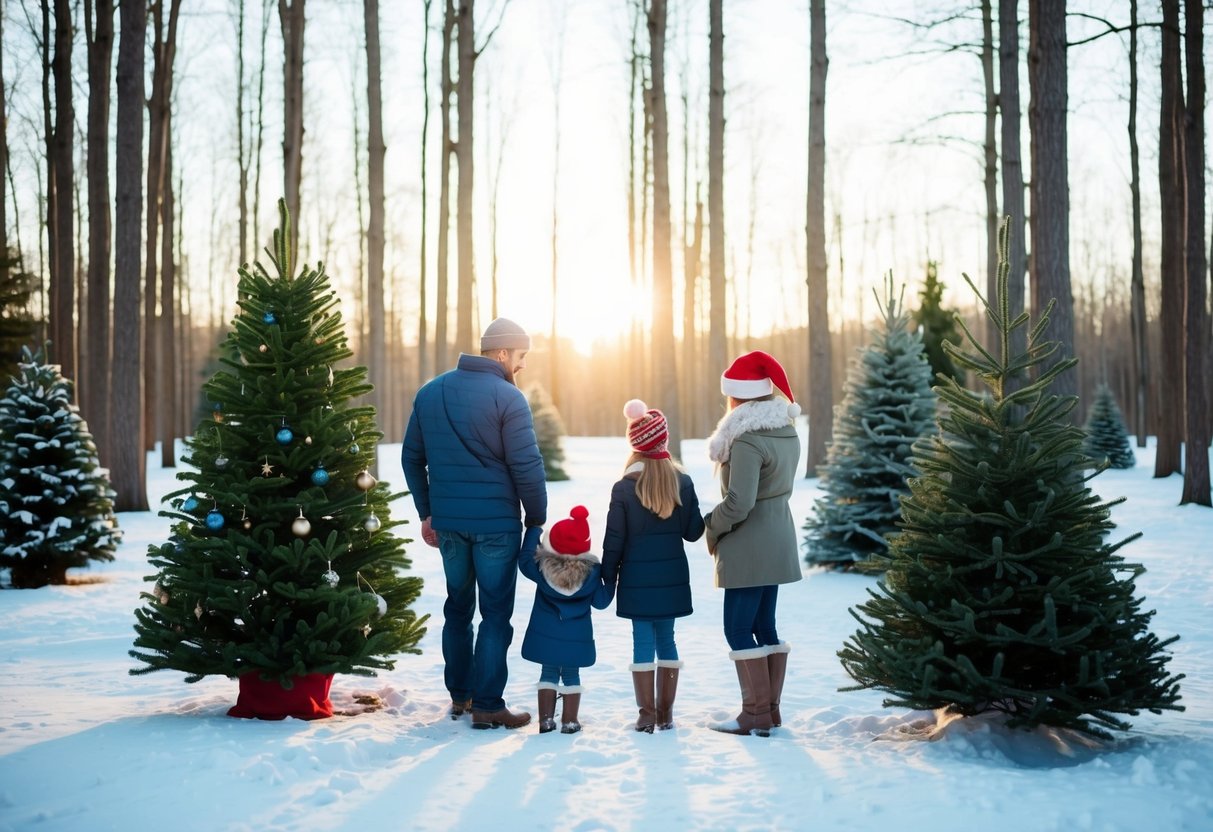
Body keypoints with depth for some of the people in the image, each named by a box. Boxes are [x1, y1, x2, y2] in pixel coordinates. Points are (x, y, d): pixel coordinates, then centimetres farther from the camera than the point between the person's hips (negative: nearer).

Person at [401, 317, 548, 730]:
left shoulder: (430, 392, 8)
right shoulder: (507, 398, -12)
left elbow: (412, 457, 12)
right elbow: (526, 466, -14)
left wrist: (426, 512, 18)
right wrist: (536, 518, -2)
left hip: (447, 521, 6)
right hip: (496, 522, -6)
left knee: (458, 606, 18)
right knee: (496, 613, 2)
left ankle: (459, 696, 25)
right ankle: (487, 706, 3)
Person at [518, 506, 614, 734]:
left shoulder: (542, 567, -12)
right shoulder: (591, 571, -12)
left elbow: (524, 560, 9)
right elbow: (600, 601, -5)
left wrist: (533, 530, 15)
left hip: (545, 636, 1)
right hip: (577, 637, 0)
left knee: (548, 673, 12)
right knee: (571, 675, 11)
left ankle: (546, 719, 10)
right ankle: (570, 721, 10)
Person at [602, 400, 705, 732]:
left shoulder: (624, 488, -9)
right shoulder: (682, 482, -3)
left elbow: (614, 541, -6)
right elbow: (692, 532, 1)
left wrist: (607, 579, 3)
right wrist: (705, 519, 21)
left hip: (637, 580, -2)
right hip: (672, 577, 2)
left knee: (643, 641, 2)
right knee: (667, 639, 11)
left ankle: (647, 714, 2)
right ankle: (665, 713, 14)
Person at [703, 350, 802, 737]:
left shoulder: (747, 441, -20)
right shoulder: (787, 433, 9)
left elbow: (738, 503, -25)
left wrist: (712, 525, -6)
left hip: (748, 547, -9)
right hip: (777, 542, 9)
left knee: (738, 628, -2)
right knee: (765, 625, 14)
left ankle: (756, 713, -1)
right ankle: (771, 709, 19)